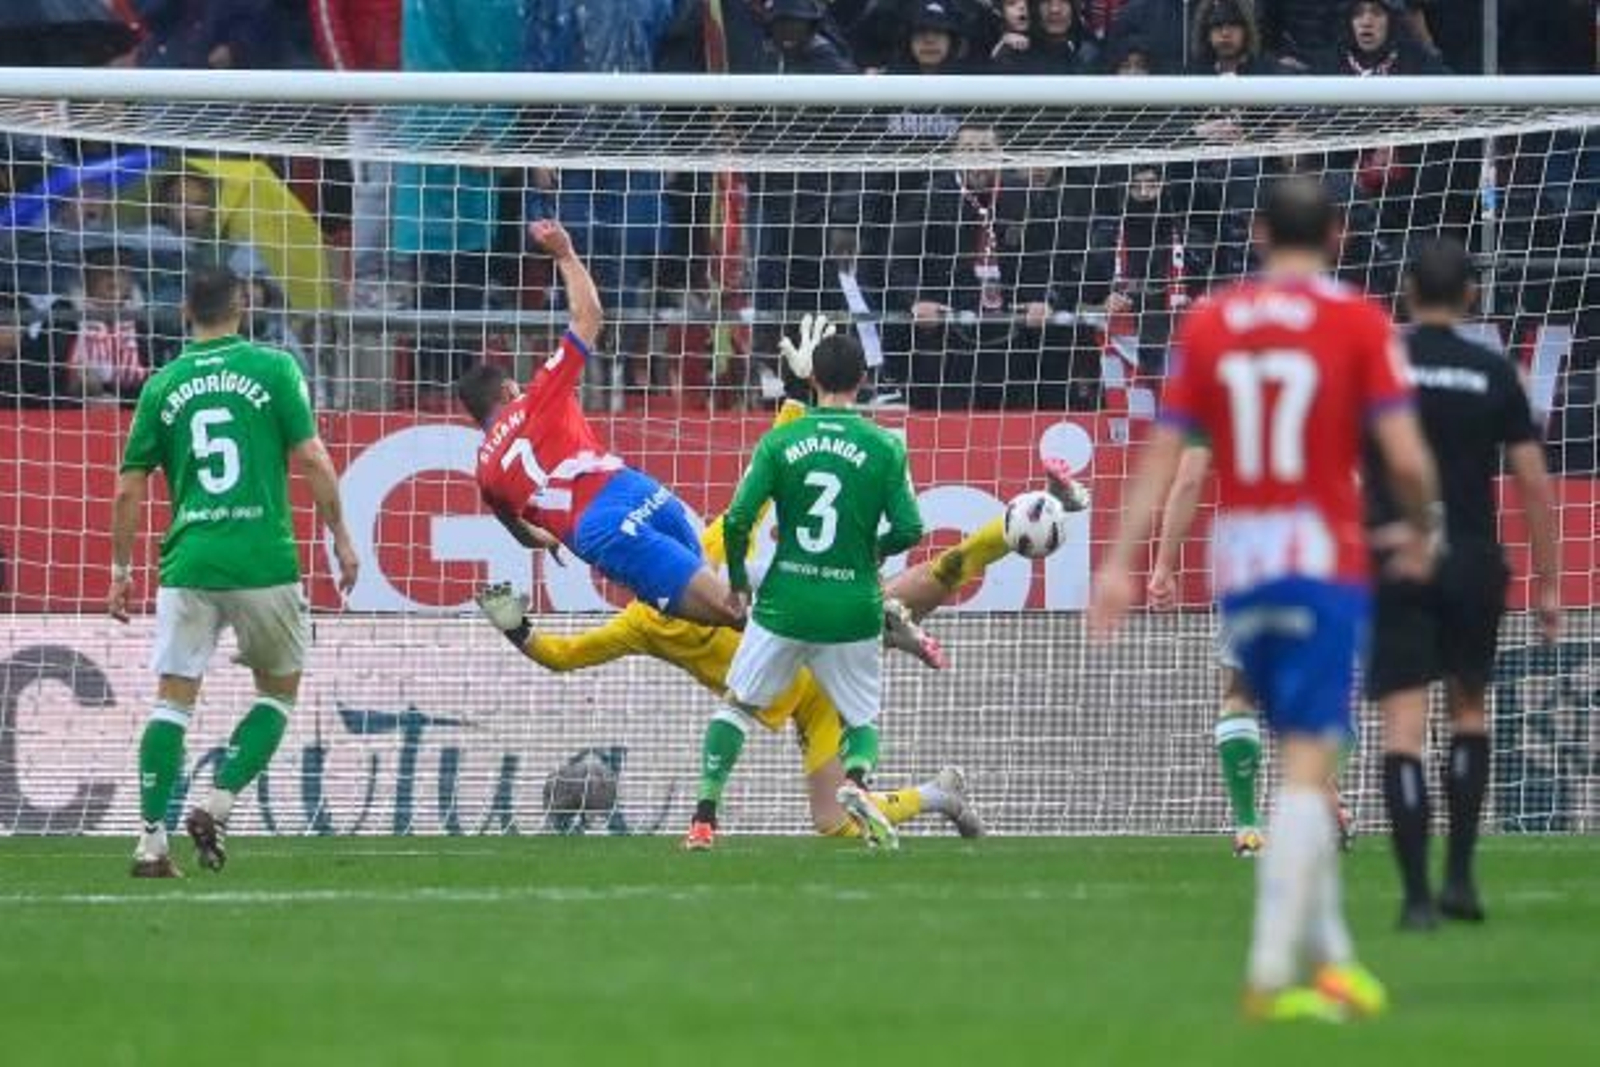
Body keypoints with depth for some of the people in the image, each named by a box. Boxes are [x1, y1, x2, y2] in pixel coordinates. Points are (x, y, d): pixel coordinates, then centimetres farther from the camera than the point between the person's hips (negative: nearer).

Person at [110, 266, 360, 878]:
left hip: (187, 566, 2)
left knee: (173, 700, 5)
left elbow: (129, 489, 9)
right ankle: (218, 806, -1)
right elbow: (312, 460, -5)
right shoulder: (272, 368, 1)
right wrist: (341, 538, 5)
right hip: (264, 563, -2)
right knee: (279, 692, 15)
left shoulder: (164, 385, 8)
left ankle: (152, 839, -3)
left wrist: (121, 568, 18)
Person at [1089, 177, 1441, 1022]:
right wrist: (1421, 531, 8)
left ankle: (1330, 957, 20)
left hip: (1238, 570, 4)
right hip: (1324, 564, -4)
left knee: (1302, 763, 17)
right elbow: (1406, 457, -10)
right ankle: (1271, 970, -17)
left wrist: (1119, 563, 2)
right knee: (1308, 768, -7)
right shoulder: (1357, 324, -5)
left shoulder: (1207, 325, 6)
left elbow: (1161, 454, 3)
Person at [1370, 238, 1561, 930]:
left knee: (1403, 730, -2)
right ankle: (1459, 874, 12)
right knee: (1470, 711, 21)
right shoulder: (1495, 375, 0)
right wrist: (1548, 583, 6)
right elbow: (1534, 485, 0)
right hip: (1474, 563, 1)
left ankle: (1417, 895, -10)